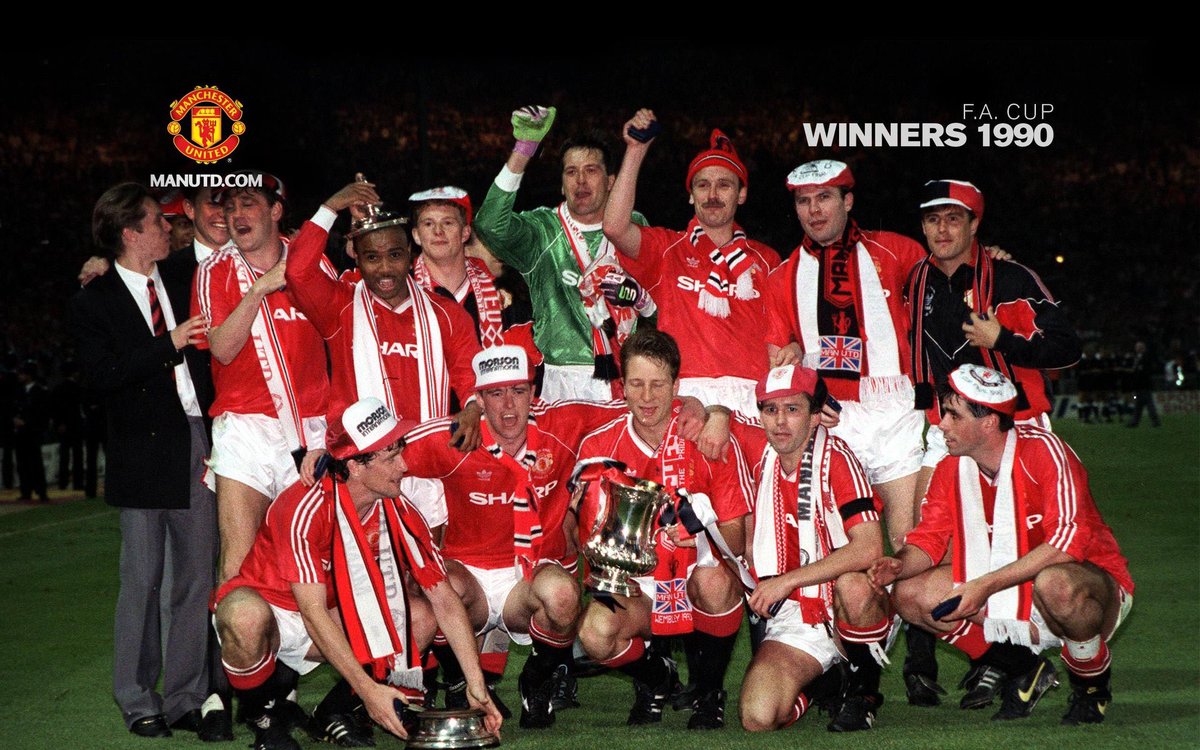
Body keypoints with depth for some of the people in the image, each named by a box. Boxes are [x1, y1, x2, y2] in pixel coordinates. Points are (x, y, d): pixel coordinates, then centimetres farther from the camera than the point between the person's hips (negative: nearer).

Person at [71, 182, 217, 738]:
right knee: (142, 578, -1)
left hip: (196, 442, 5)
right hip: (144, 453, -5)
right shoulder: (94, 302, -2)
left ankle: (185, 699, 11)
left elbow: (206, 352, 23)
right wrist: (170, 344, -18)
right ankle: (138, 702, 10)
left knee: (197, 577, 4)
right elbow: (100, 375, -14)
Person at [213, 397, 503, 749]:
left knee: (422, 616, -13)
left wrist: (476, 685, -15)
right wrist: (369, 689, -35)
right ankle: (261, 716, -10)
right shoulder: (306, 508, -29)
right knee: (246, 616, -40)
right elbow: (313, 613, -31)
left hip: (336, 616, 6)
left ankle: (332, 710, 1)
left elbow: (444, 599, -8)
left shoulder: (400, 514, -10)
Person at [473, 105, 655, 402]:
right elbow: (491, 225, -17)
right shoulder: (541, 229, 5)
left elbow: (663, 306, 18)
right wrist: (524, 148, -19)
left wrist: (639, 297, -6)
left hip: (630, 376, 2)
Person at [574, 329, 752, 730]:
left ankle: (709, 689, -5)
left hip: (696, 580, -1)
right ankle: (655, 677, 8)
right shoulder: (599, 446, -2)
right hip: (636, 589, 1)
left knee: (714, 582, -38)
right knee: (596, 632, -31)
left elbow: (736, 537, -7)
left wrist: (702, 534, -29)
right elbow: (588, 535, 2)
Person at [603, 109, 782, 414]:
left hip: (752, 396, 1)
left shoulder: (766, 260, 19)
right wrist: (636, 150, -5)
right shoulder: (667, 248, 14)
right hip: (686, 393, -1)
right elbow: (615, 227, -4)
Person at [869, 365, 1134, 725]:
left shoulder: (1043, 450, -21)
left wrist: (986, 585, -34)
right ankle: (1023, 669, 3)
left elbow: (1068, 539, -30)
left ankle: (1093, 682, -10)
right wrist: (899, 565, -23)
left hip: (1092, 582, -6)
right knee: (910, 595, -10)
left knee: (1055, 584, -42)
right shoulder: (951, 469, -2)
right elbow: (929, 537, 2)